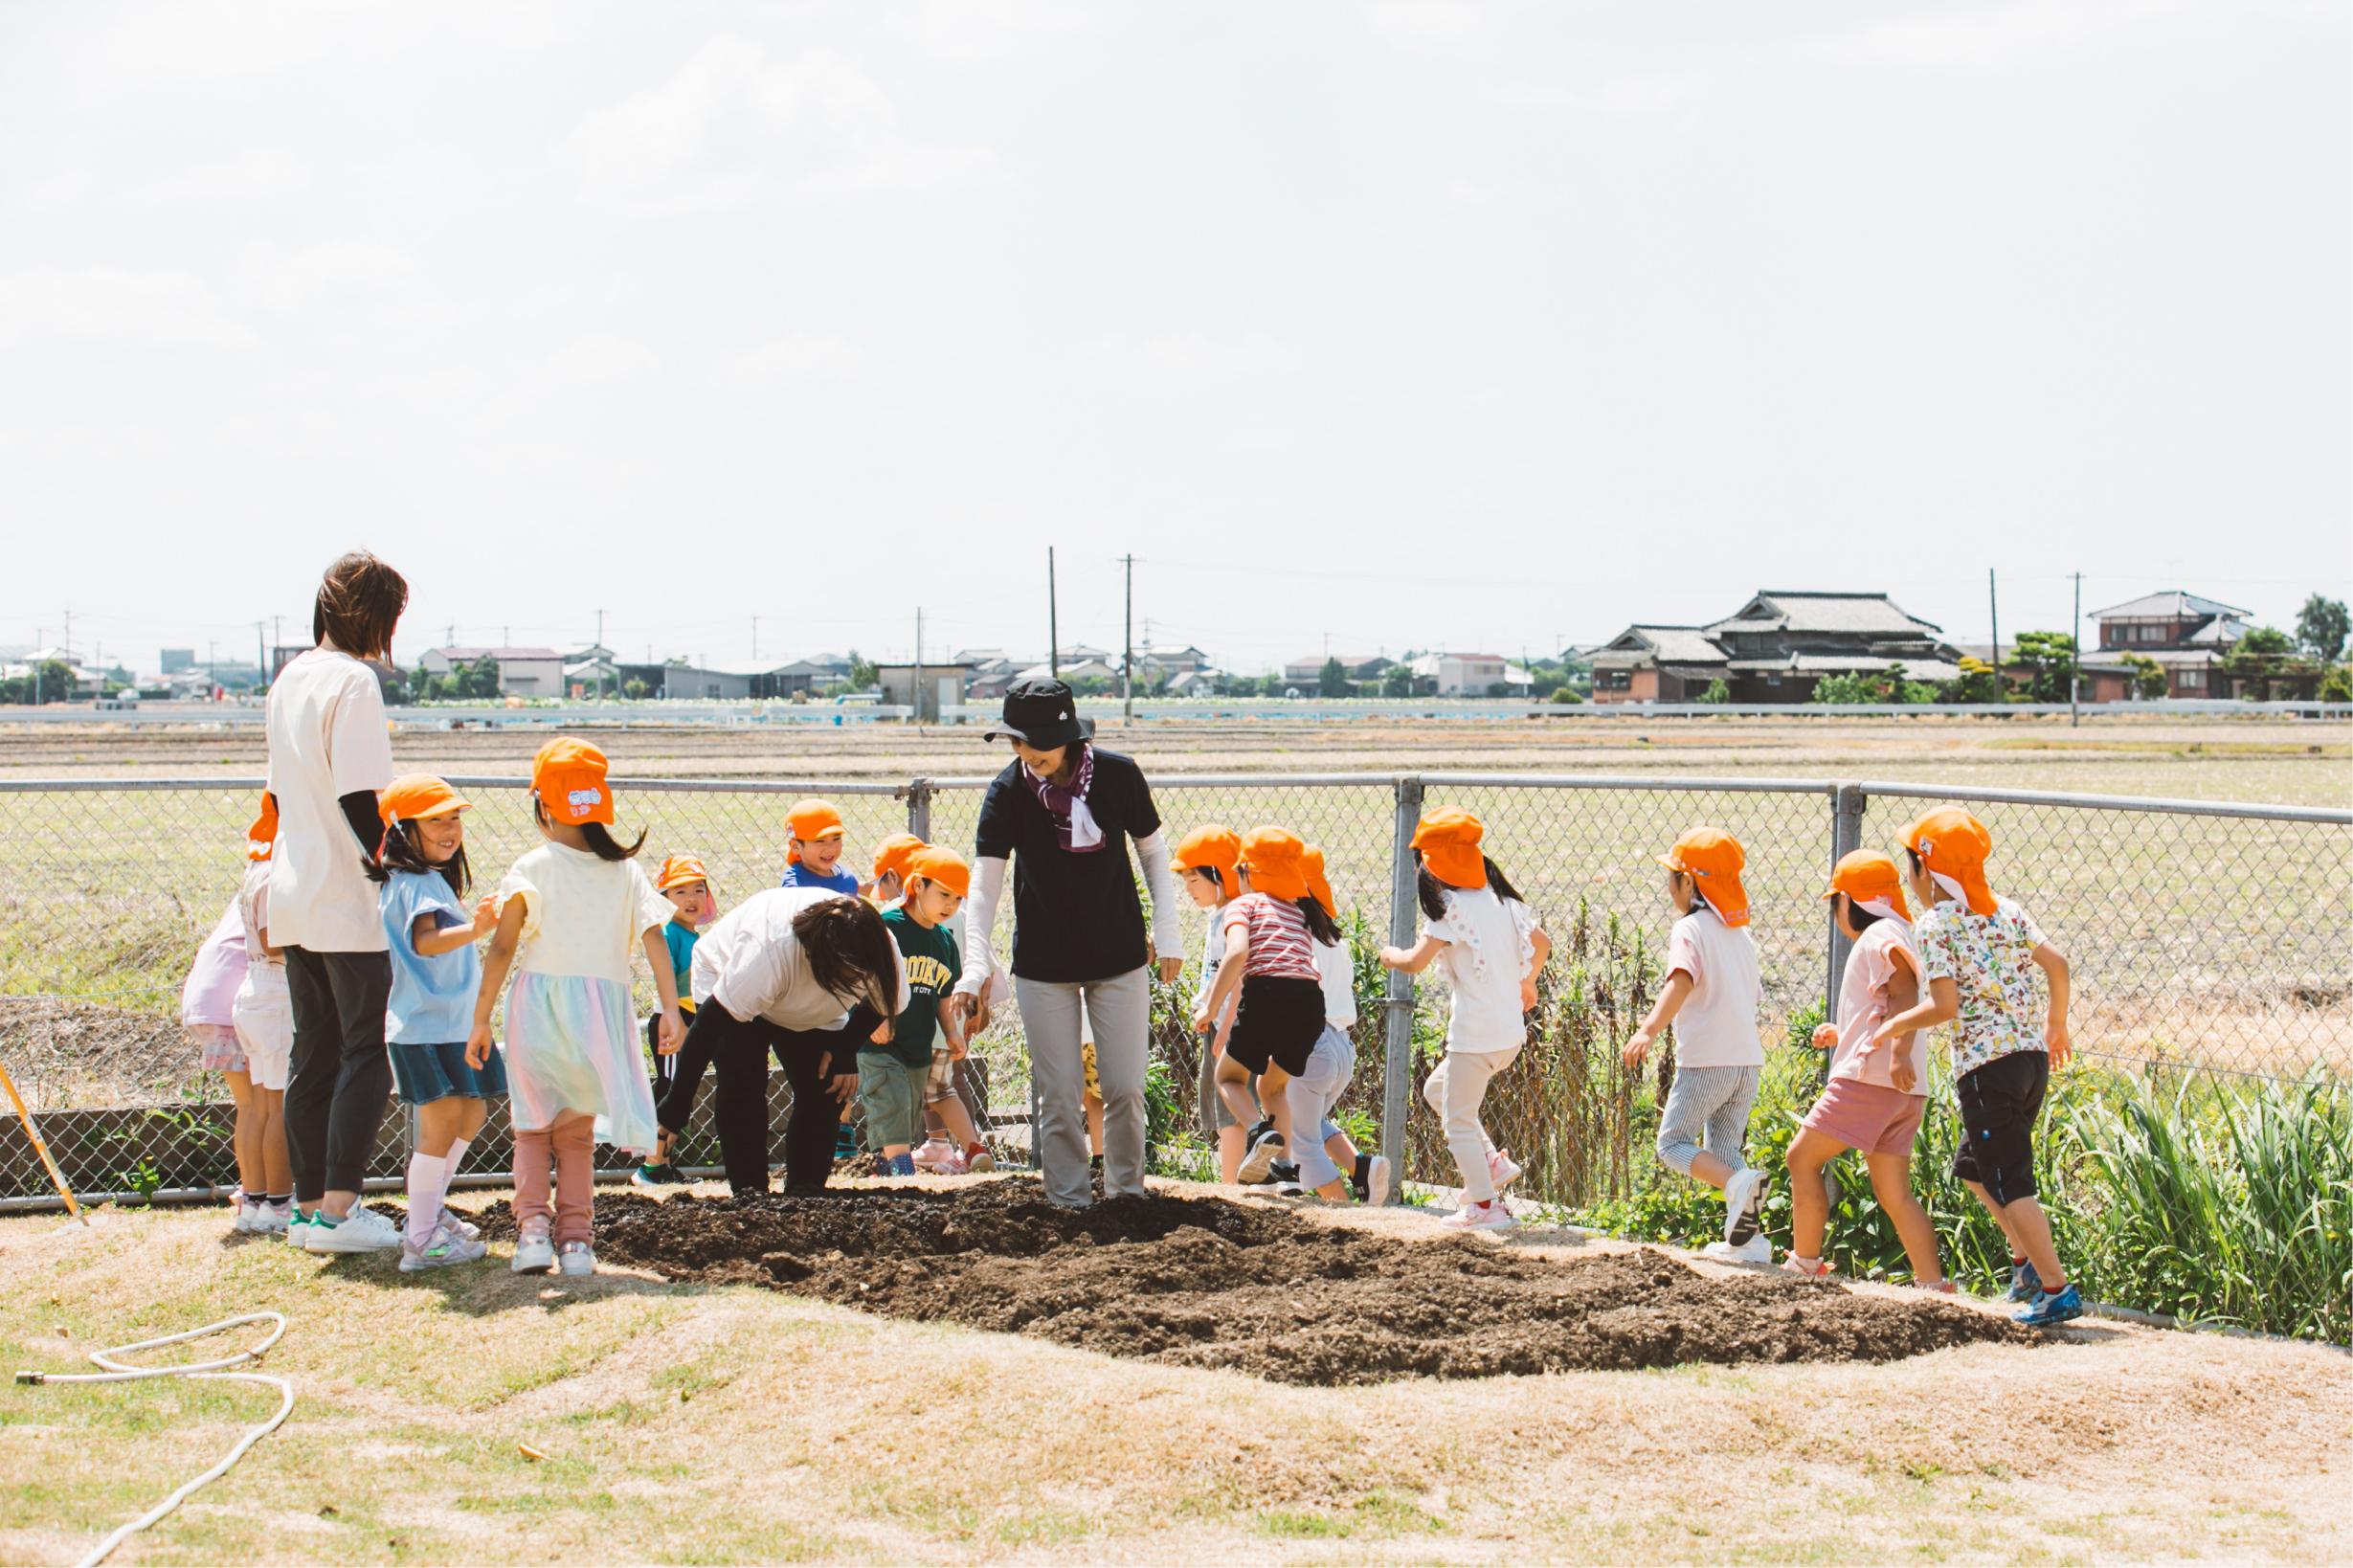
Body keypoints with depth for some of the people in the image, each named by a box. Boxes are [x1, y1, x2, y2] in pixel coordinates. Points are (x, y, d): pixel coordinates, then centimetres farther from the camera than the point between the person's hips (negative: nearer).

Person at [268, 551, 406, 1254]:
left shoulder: (288, 680, 13)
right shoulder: (353, 681, -14)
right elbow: (359, 800, -20)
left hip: (293, 899, 8)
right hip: (349, 906, -8)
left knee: (314, 1055, 12)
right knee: (368, 1051, -3)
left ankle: (312, 1202, 15)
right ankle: (338, 1206, -7)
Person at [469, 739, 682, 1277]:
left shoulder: (531, 869, -4)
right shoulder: (625, 871, 4)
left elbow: (502, 950, -7)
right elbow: (654, 940, -3)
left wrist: (481, 1019, -3)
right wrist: (671, 1011, -3)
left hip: (539, 1002, -2)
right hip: (601, 1006, 2)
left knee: (532, 1128, 11)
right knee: (578, 1131, 14)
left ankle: (532, 1227, -5)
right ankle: (575, 1237, 4)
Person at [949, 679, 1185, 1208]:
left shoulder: (1119, 775, -12)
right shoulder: (1007, 792, -14)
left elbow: (1153, 851, 3)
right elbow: (984, 885, -19)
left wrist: (1166, 933, 1)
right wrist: (975, 968, -31)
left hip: (1120, 959, 0)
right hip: (1043, 966, 0)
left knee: (1125, 1088, 2)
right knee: (1058, 1095, 2)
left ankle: (1126, 1195, 18)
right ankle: (1070, 1203, 13)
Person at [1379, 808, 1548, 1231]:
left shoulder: (1453, 907, -14)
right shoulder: (1502, 899, 9)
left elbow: (1415, 961, -19)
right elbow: (1541, 943, 21)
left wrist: (1390, 955, 3)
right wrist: (1526, 983, 39)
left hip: (1475, 1033, -8)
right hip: (1511, 1031, 8)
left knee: (1459, 1121, 6)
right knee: (1437, 1089, 26)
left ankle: (1485, 1206, 10)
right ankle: (1493, 1162, 20)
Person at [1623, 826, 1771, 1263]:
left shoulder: (1689, 929, -7)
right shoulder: (1740, 935, 17)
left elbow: (1681, 981, -25)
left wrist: (1649, 1030, -36)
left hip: (1706, 1060, -8)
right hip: (1749, 1059, 8)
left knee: (1673, 1143, 1)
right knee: (1722, 1150, 15)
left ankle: (1738, 1183, -24)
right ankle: (1747, 1239, 3)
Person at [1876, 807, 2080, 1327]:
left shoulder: (1933, 924, -8)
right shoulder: (2006, 911, 11)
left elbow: (1945, 1004, -16)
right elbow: (2056, 962, 5)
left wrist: (1897, 1025, 0)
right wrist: (2057, 1022, 19)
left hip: (1986, 1065, -8)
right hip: (2033, 1057, 8)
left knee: (2010, 1185, -1)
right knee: (1972, 1165, 24)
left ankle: (2057, 1288, -2)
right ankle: (2026, 1257, 19)